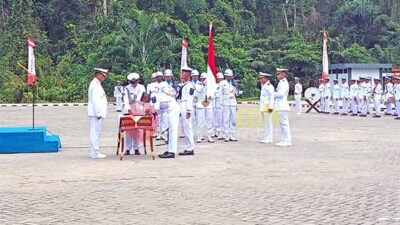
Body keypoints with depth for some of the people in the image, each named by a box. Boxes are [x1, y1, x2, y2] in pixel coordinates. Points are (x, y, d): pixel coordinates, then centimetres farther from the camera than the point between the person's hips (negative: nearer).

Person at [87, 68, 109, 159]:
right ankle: (95, 153, -6)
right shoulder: (95, 85, -13)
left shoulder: (97, 84, 19)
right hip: (96, 113, -10)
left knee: (96, 132, 12)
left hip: (97, 113, 10)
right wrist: (98, 113, -21)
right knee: (95, 132, -8)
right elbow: (95, 100, -20)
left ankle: (95, 152, 16)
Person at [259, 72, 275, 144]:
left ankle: (269, 139, -9)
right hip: (263, 107, 11)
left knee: (268, 122, -10)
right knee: (266, 123, 12)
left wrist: (271, 107, -26)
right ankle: (266, 138, 16)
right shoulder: (264, 86, 18)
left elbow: (272, 97, -21)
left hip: (267, 107, -11)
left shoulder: (269, 86, -13)